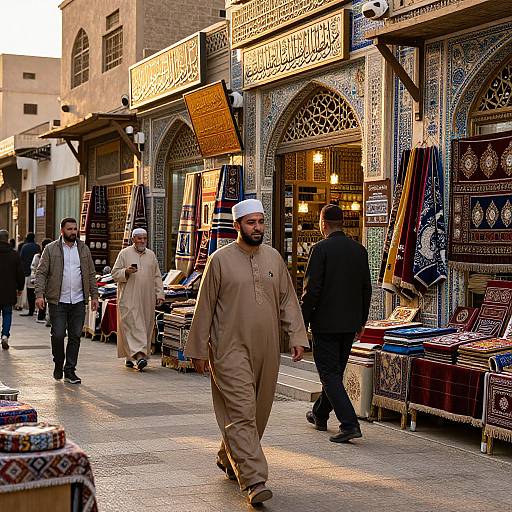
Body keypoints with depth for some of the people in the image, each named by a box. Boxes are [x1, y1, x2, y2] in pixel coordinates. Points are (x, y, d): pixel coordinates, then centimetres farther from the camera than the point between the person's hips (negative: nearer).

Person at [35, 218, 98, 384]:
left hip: (78, 301, 3)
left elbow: (91, 274, 14)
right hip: (58, 301, -3)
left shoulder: (84, 249, 11)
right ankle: (58, 364, 20)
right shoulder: (51, 249, 1)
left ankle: (70, 371, 11)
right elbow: (41, 273, -2)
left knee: (75, 336, 3)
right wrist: (39, 295, -14)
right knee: (58, 335, -5)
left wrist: (94, 296, 7)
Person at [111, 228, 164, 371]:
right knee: (133, 325, -13)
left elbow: (157, 276, 16)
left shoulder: (151, 255, 13)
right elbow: (115, 274, 1)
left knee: (145, 326, 4)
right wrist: (126, 272, -18)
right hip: (129, 298, -4)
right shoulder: (124, 254, 2)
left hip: (147, 298, 5)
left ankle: (130, 356, 14)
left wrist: (159, 294, 8)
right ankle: (139, 355, -21)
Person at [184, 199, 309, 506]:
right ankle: (254, 480, -13)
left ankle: (228, 459, 35)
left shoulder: (273, 257, 8)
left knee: (258, 412, 13)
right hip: (231, 350, -5)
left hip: (266, 351, 5)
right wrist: (199, 350, -1)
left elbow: (288, 300, 13)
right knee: (241, 412, -11)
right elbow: (205, 307, -1)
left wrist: (297, 336, 3)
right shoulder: (220, 260, -4)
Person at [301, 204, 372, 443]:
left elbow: (311, 289, -16)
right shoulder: (359, 250, 6)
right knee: (335, 370, 19)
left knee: (330, 374, -2)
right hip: (350, 323, 7)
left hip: (325, 322, -7)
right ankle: (320, 415, 35)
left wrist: (302, 324, -9)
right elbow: (366, 289, 11)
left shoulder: (321, 249, -13)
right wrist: (361, 320, 20)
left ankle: (349, 424, -12)